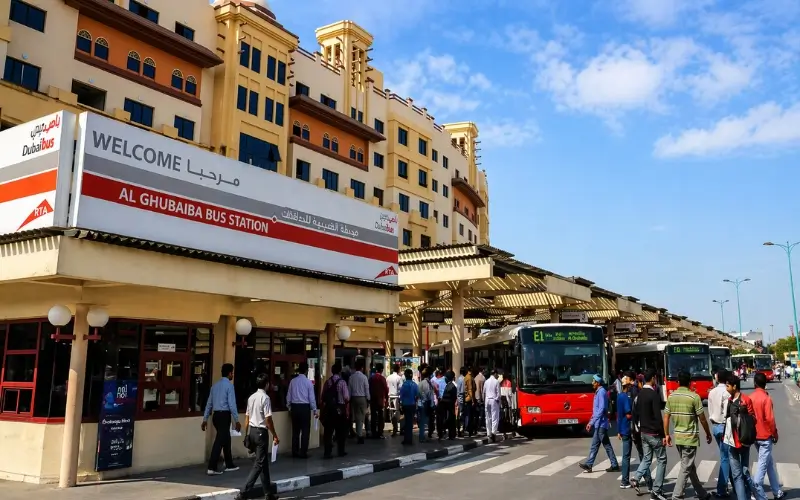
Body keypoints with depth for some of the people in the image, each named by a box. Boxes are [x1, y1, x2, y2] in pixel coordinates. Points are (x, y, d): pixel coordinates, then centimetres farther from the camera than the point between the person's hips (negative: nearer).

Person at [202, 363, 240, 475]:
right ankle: (211, 468, -9)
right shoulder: (229, 385, -9)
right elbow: (232, 404, -13)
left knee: (226, 439, 18)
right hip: (224, 415, -8)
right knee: (219, 441, -7)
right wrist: (236, 420, -10)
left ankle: (229, 465, 27)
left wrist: (205, 419, 19)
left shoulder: (215, 385, 14)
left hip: (216, 415, 8)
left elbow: (209, 403, 15)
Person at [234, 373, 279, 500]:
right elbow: (268, 419, -17)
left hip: (252, 431, 8)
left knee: (264, 462, 15)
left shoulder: (251, 397, 9)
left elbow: (247, 418, 12)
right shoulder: (265, 398, -15)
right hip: (261, 432, -8)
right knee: (259, 464, -4)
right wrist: (275, 436, -9)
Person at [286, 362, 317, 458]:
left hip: (294, 407, 4)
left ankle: (295, 452, 16)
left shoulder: (293, 381, 2)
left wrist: (290, 408, 20)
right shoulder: (308, 382, -8)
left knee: (295, 430, 11)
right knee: (305, 431, 4)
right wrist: (314, 410, 3)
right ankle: (303, 453, 4)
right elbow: (312, 398, -6)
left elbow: (288, 396, 8)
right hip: (305, 407, -4)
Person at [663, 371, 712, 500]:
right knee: (686, 468, -1)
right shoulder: (694, 397, -13)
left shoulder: (671, 396, 2)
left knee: (690, 467, 18)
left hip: (677, 437, 6)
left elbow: (666, 418, 4)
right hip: (690, 437, -6)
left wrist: (667, 434, 14)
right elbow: (702, 419, -7)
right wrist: (708, 434, 8)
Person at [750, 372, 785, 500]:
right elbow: (770, 419, -17)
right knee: (763, 465, -3)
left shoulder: (750, 397, 3)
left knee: (770, 463, 17)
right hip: (765, 436, -6)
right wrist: (775, 434, -3)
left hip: (755, 435, 6)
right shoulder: (766, 398, -15)